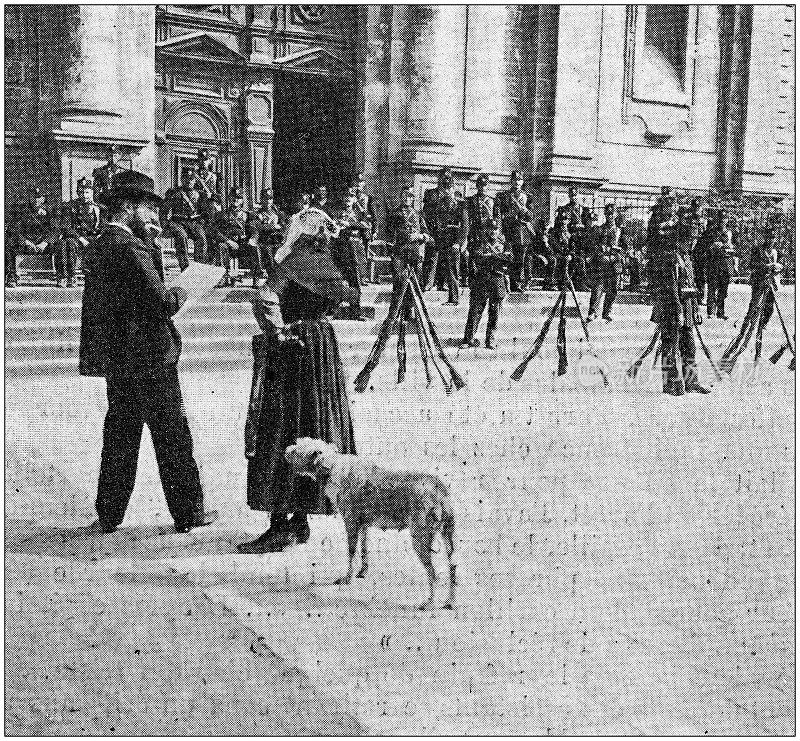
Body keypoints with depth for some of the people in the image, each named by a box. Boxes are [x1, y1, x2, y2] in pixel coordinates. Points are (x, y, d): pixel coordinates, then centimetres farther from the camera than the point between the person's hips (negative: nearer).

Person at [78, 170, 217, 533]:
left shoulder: (96, 248, 9)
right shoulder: (131, 248, -18)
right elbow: (161, 302, -22)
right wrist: (180, 293, -1)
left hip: (115, 359, 8)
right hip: (150, 356, -8)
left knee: (119, 435, 15)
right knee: (173, 437, 3)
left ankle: (109, 515, 21)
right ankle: (188, 512, 13)